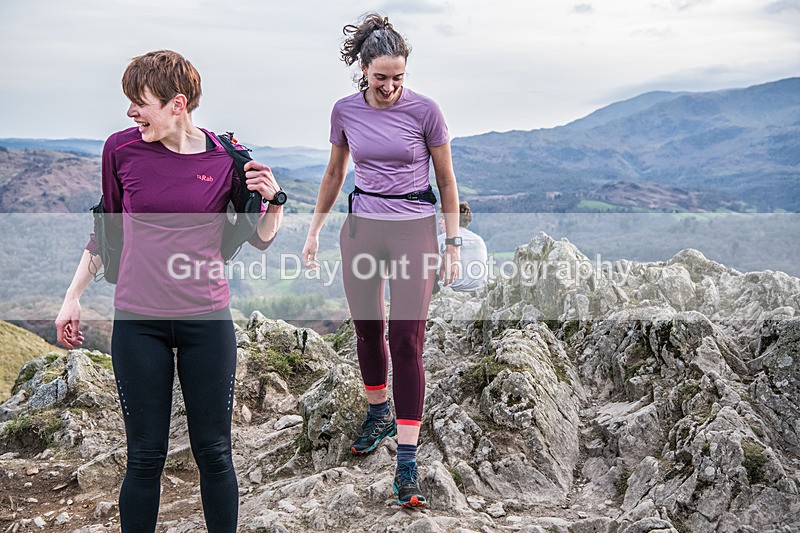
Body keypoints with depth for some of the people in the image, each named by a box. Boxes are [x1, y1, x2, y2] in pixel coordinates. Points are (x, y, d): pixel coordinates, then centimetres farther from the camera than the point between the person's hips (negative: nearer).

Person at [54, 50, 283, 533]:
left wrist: (273, 201, -14)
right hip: (138, 323, 1)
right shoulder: (122, 149, -2)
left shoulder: (225, 158, -4)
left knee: (214, 453, 7)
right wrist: (73, 297, 14)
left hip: (207, 321, 0)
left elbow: (260, 239, 7)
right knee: (146, 456, 7)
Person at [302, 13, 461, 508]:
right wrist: (314, 231, 15)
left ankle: (407, 463, -4)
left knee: (407, 342, -7)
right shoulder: (345, 111, 1)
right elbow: (334, 175, 15)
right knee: (367, 331, 13)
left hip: (414, 230, -3)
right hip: (361, 228, 3)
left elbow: (446, 180, 0)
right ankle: (379, 413, 40)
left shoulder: (424, 110, -8)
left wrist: (453, 244, 0)